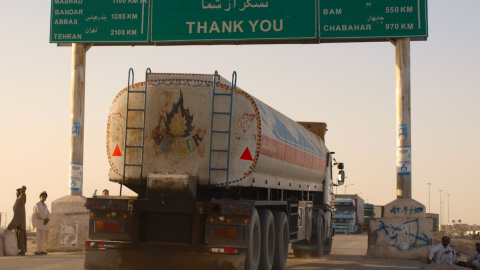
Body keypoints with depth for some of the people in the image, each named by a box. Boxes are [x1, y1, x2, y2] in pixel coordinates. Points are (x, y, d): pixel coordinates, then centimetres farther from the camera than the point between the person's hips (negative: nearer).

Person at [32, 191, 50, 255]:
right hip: (39, 224, -8)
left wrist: (47, 219, -11)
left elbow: (48, 214, 9)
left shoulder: (45, 205, 20)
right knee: (40, 237, -16)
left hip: (45, 224, 8)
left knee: (45, 238, 6)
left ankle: (43, 250, 12)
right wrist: (45, 218, -5)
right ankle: (38, 251, -19)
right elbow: (38, 214, -15)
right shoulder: (37, 205, -4)